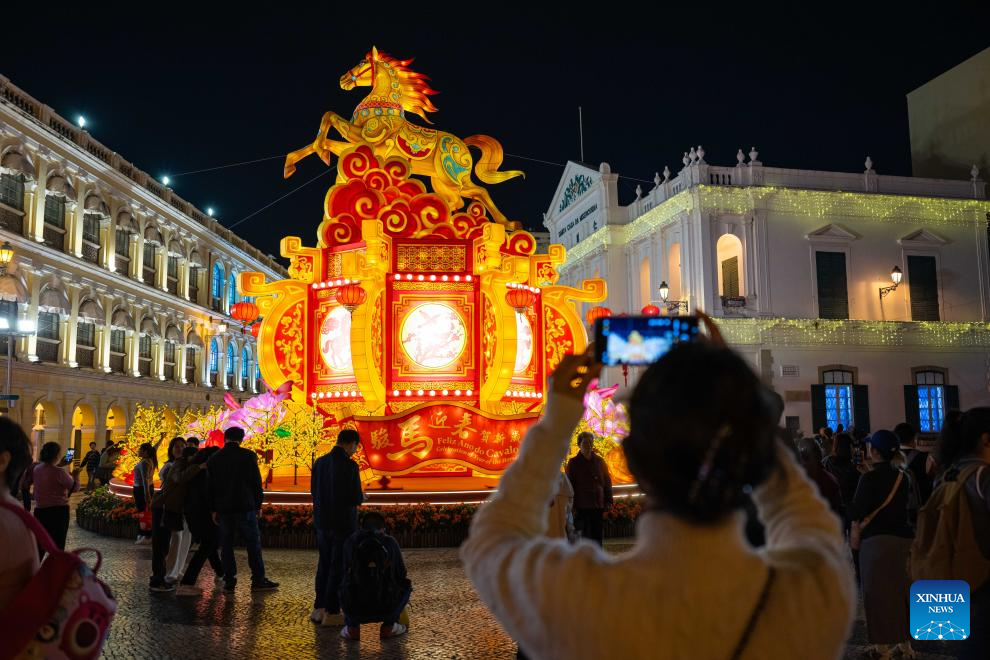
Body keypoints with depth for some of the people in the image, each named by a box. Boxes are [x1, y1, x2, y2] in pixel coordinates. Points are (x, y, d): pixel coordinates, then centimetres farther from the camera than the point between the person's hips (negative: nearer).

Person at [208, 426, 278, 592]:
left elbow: (210, 486, 9)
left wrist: (214, 509, 15)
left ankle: (229, 582, 8)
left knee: (226, 545, 8)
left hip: (223, 509, 3)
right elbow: (256, 483, -3)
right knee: (253, 544, 3)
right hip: (245, 508, -3)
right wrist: (258, 505, 6)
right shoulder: (248, 456, -5)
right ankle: (258, 580, 3)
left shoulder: (213, 459, 6)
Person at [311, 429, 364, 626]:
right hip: (343, 523, -6)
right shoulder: (349, 465, -17)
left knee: (324, 565, 17)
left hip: (322, 522, 6)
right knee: (339, 567, 3)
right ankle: (332, 613, 8)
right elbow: (356, 498, -17)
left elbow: (314, 491, 10)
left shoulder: (320, 462, 3)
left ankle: (319, 608, 22)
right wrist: (362, 497, 5)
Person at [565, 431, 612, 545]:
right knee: (585, 535, -3)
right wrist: (572, 506, -7)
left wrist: (608, 500, 4)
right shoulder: (573, 463, 2)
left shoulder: (599, 461, 11)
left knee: (598, 535, 6)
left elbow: (607, 481, 13)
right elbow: (570, 485, 0)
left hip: (598, 505, 3)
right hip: (582, 506, -3)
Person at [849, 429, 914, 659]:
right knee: (900, 589, 14)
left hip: (877, 539, -6)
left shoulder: (870, 478, -14)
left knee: (879, 592, 2)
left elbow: (856, 512, -16)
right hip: (902, 536, 6)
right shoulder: (901, 476, 5)